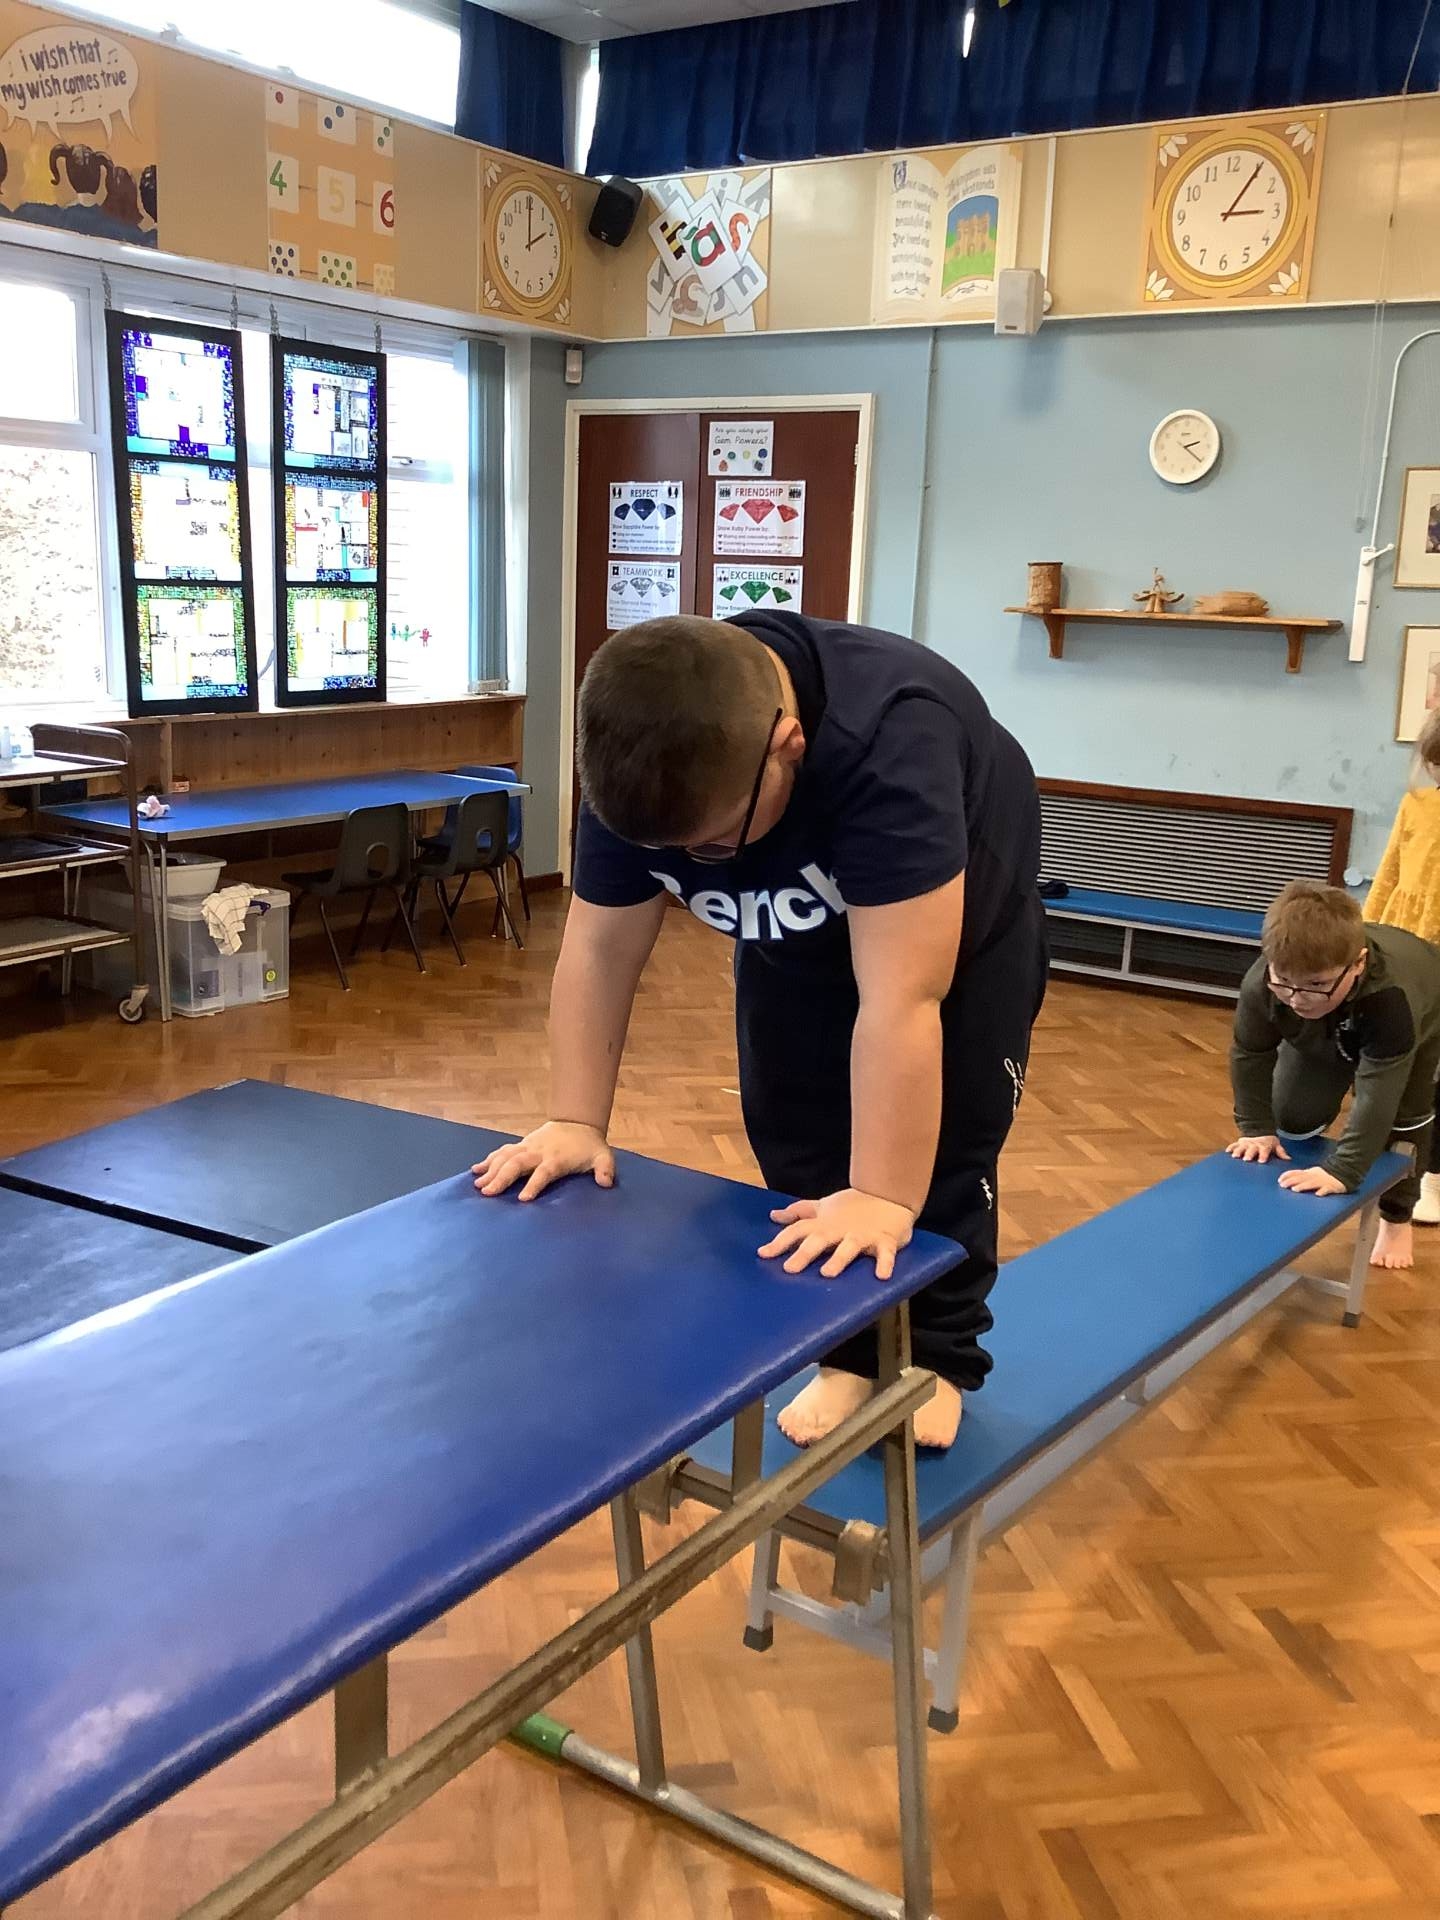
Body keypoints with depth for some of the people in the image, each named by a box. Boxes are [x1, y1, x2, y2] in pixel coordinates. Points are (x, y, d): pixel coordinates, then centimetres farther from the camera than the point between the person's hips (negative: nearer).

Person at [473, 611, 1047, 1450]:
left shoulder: (891, 739, -46)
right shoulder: (639, 766, -29)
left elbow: (901, 998, -48)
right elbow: (600, 947, -19)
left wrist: (882, 1198, -46)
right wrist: (575, 1122, -22)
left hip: (962, 920, -4)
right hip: (802, 931, 4)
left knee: (947, 1139, -3)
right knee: (794, 1137, 0)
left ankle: (939, 1353, 19)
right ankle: (851, 1351, 18)